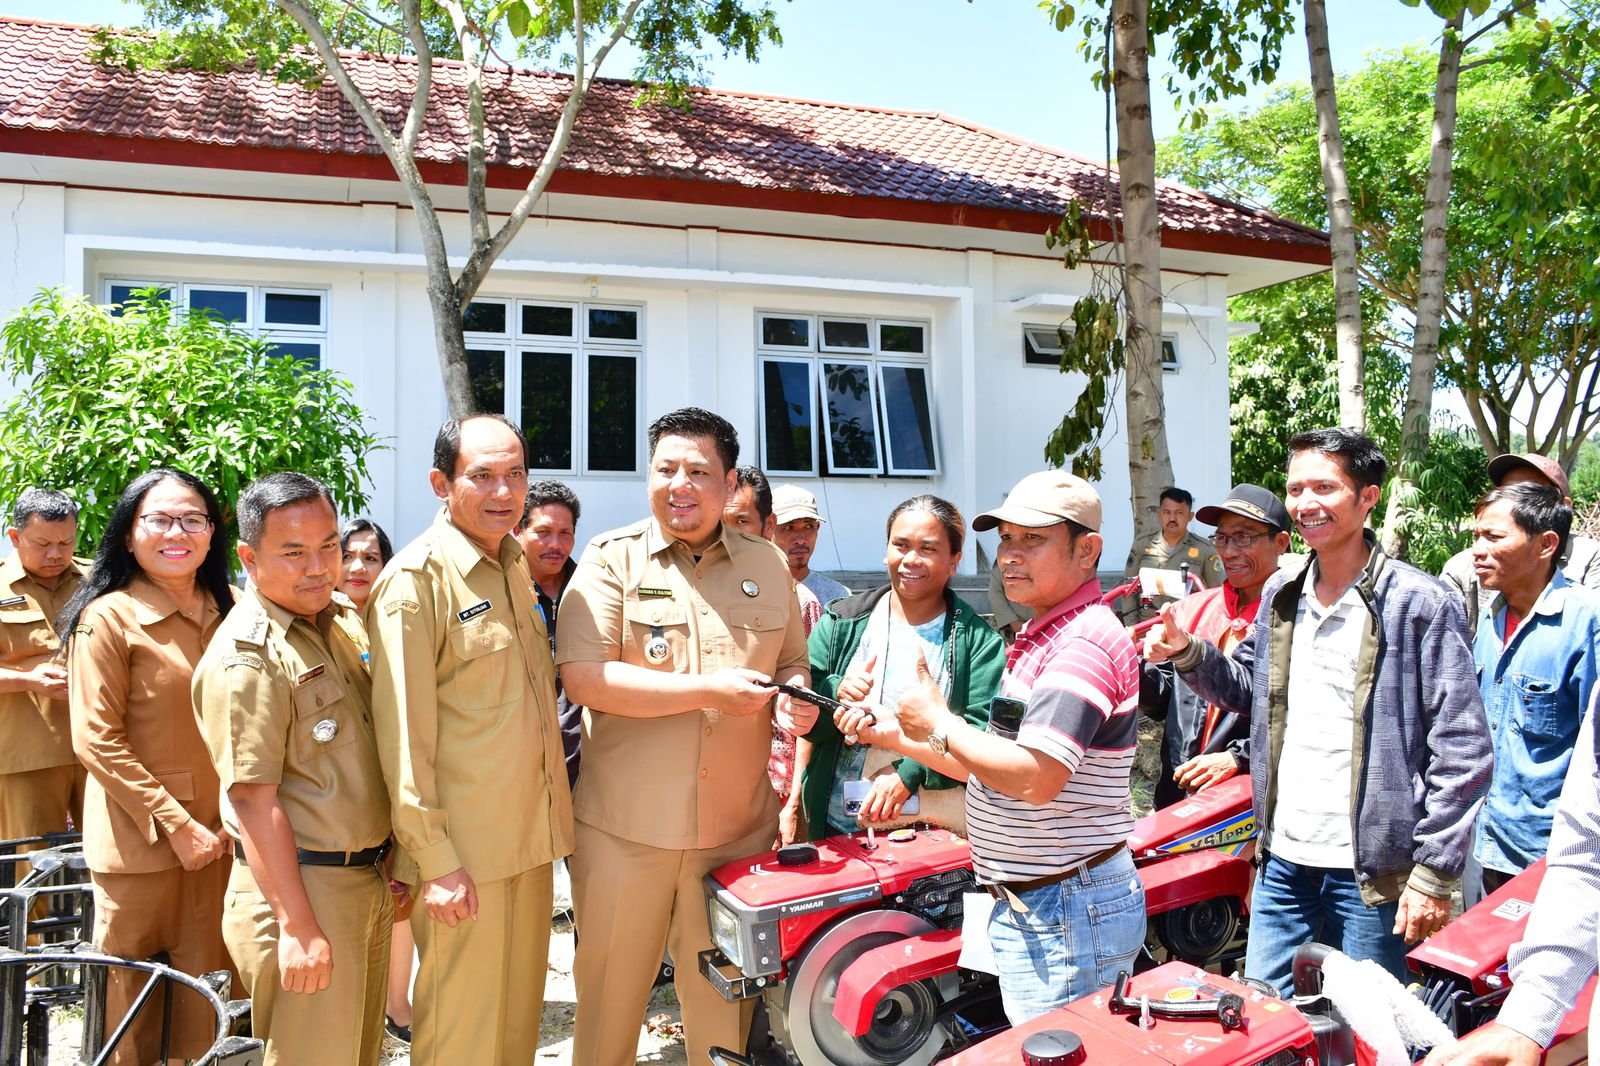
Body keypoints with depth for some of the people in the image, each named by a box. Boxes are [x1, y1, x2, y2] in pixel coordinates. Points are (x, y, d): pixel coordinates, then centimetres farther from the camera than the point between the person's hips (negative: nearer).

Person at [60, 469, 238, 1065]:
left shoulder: (230, 611, 6)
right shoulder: (108, 618, -9)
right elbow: (97, 742, -11)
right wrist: (175, 825, -14)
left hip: (219, 836, 4)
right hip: (140, 842, -4)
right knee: (131, 995, 6)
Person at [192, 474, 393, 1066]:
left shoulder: (343, 622, 10)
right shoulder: (246, 656, -17)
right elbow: (252, 798, -21)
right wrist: (297, 924, -22)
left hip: (367, 880, 8)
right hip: (301, 887, -8)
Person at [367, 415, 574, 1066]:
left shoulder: (512, 565, 11)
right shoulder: (416, 579, -15)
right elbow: (402, 733, -17)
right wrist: (433, 859, -19)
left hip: (529, 839, 7)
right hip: (463, 854, -7)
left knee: (521, 1012, 18)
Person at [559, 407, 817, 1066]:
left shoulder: (767, 567, 8)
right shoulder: (612, 559, -3)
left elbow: (794, 662, 20)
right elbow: (583, 676, -15)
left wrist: (797, 695, -5)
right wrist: (707, 691, -18)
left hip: (738, 828, 3)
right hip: (623, 829, -2)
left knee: (723, 996, 13)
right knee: (610, 991, 10)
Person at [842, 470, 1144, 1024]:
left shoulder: (1086, 642, -20)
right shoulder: (1041, 638, 15)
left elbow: (1033, 778, -29)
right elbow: (992, 766, 19)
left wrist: (939, 724, -16)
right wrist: (895, 734, 11)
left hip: (1068, 915, -10)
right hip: (1031, 906, 10)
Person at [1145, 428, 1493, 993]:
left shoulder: (1421, 603, -12)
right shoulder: (1280, 594, 7)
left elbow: (1462, 752, -13)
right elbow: (1247, 687, 20)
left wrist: (1434, 873, -14)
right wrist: (1187, 653, 1)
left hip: (1370, 869, -6)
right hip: (1283, 861, 6)